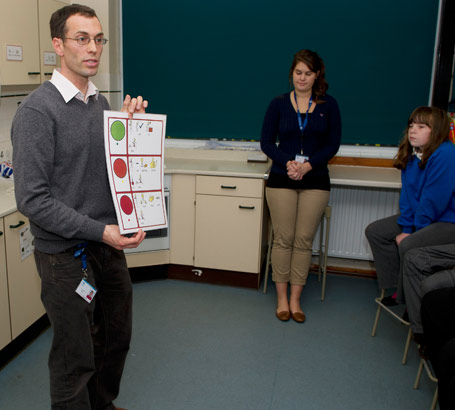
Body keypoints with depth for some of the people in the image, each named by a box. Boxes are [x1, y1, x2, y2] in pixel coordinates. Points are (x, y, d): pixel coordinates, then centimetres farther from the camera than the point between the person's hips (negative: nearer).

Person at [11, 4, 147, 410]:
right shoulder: (37, 110, -16)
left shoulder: (101, 102, 6)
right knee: (75, 358, 8)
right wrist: (100, 231, -23)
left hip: (109, 244, 8)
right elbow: (31, 199, -20)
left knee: (117, 337, 22)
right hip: (66, 255, -7)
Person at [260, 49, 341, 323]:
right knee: (283, 238, 0)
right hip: (281, 179, 0)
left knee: (304, 239, 2)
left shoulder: (329, 105, 5)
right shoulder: (279, 104, 4)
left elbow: (333, 144, 1)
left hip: (315, 181, 1)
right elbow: (266, 142, 1)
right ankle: (282, 298, 13)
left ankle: (295, 299, 14)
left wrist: (308, 165, -14)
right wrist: (288, 162, -16)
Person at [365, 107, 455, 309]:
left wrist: (415, 230, -14)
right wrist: (405, 229, -4)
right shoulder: (411, 155, 4)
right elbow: (407, 195, 4)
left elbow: (434, 201, -23)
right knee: (374, 231, 5)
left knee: (408, 246, -32)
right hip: (419, 216, 10)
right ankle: (400, 287, 11)